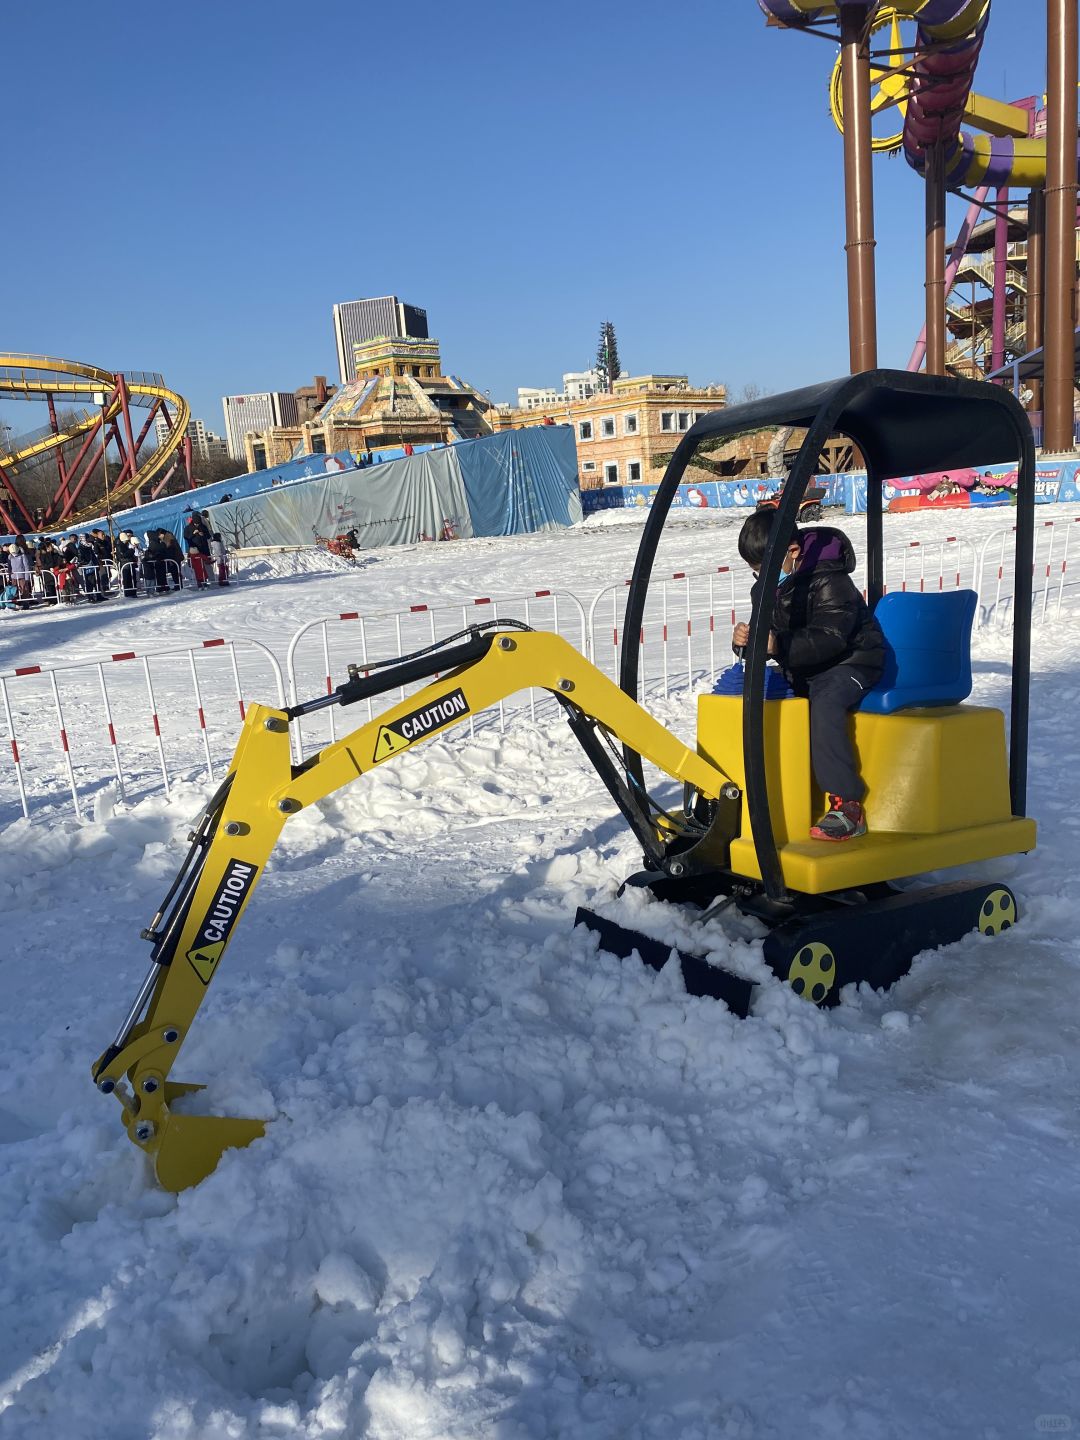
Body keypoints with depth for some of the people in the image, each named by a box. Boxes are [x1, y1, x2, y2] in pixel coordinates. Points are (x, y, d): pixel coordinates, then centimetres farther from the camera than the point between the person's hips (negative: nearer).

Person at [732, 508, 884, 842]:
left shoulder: (829, 582, -20)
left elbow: (829, 639, -30)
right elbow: (768, 638, 8)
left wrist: (779, 645, -43)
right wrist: (745, 640, -17)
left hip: (850, 662, -8)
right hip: (800, 670, 8)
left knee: (825, 703, -36)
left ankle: (847, 805, -36)